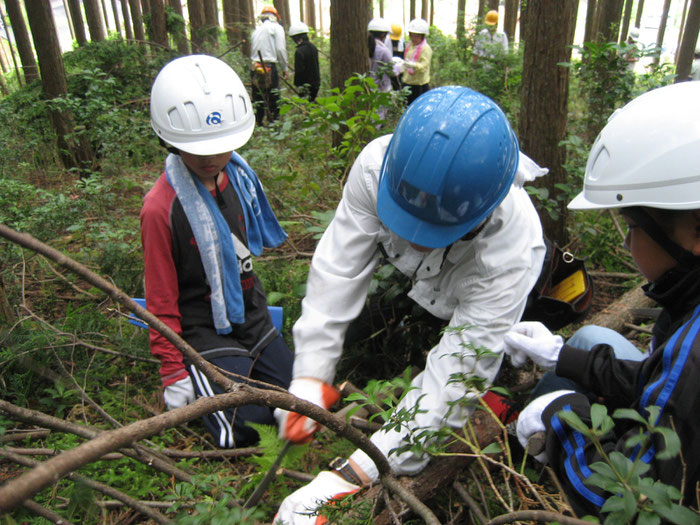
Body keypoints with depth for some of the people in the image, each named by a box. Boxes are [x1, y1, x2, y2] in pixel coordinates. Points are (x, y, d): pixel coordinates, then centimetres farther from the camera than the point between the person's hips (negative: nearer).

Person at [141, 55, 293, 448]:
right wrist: (173, 373, -9)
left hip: (252, 318, 6)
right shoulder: (161, 207, -20)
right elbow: (161, 300, -13)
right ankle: (198, 381, 14)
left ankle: (242, 367, 30)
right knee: (249, 432, -11)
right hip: (205, 332, -6)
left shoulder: (238, 176, -2)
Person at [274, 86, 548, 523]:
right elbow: (339, 270, -32)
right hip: (410, 280, 3)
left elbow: (454, 377, -44)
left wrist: (351, 477, -49)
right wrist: (310, 377, -38)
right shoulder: (379, 165, -37)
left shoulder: (511, 252, -45)